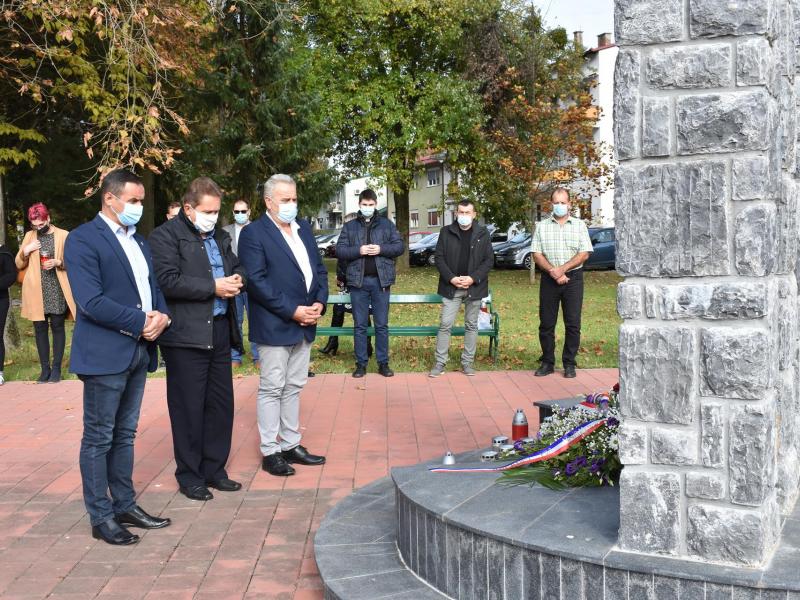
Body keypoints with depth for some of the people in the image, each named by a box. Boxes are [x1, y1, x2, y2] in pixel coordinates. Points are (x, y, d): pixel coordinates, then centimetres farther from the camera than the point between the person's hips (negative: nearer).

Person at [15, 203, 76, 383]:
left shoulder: (63, 235, 1)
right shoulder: (29, 236, 11)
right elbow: (19, 264, 12)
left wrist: (58, 262, -17)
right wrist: (25, 250, -7)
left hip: (57, 290, -3)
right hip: (36, 291, 3)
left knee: (57, 326, 0)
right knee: (39, 327, 4)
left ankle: (56, 368, 5)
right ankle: (45, 368, 9)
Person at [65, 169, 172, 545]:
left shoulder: (138, 241, 16)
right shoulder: (83, 239, -10)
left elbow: (152, 287, 17)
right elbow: (91, 302, -19)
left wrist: (161, 316, -5)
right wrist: (141, 321, -17)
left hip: (139, 351, 8)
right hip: (105, 353, -8)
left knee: (124, 435, 15)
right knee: (99, 438, 2)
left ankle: (125, 505, 25)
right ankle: (101, 517, 11)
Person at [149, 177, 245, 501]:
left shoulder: (220, 236, 16)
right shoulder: (165, 236, -7)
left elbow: (235, 267, 26)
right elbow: (167, 281, -18)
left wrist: (236, 280, 1)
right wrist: (213, 287, -16)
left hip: (220, 331, 7)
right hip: (186, 334, -7)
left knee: (221, 404, 12)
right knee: (189, 407, 1)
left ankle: (214, 469, 24)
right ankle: (189, 476, 13)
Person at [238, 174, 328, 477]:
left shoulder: (304, 228, 12)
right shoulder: (253, 233, -9)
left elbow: (319, 269, 15)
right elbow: (256, 281, -17)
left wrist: (320, 302, -2)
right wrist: (292, 311, -18)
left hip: (304, 324, 7)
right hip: (274, 326, -7)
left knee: (293, 387, 14)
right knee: (272, 389, 1)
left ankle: (291, 445, 23)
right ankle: (270, 452, 10)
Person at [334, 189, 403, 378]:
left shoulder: (387, 224, 7)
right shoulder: (349, 226, 6)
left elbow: (400, 246, 3)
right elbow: (339, 250, 0)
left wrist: (381, 249, -13)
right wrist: (358, 250, -15)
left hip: (381, 281, 0)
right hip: (358, 281, 0)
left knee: (382, 325, 5)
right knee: (360, 325, 6)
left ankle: (383, 363, 13)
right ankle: (361, 364, 13)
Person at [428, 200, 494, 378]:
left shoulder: (483, 234, 2)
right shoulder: (446, 232, 2)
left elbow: (489, 260, 0)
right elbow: (439, 257, 1)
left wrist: (473, 278, -13)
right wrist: (451, 278, -12)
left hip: (474, 287, 1)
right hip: (451, 286, -1)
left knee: (471, 325, 8)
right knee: (445, 324, -3)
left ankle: (467, 362, 17)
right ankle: (440, 363, 3)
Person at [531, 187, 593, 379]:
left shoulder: (579, 225, 6)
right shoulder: (542, 226, 8)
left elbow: (584, 254, -2)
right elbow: (536, 254, 2)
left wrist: (562, 269, -13)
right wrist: (553, 272, -12)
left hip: (573, 278, -1)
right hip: (549, 279, 1)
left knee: (573, 324, -1)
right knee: (546, 323, 3)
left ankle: (569, 364, 8)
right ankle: (547, 363, 14)